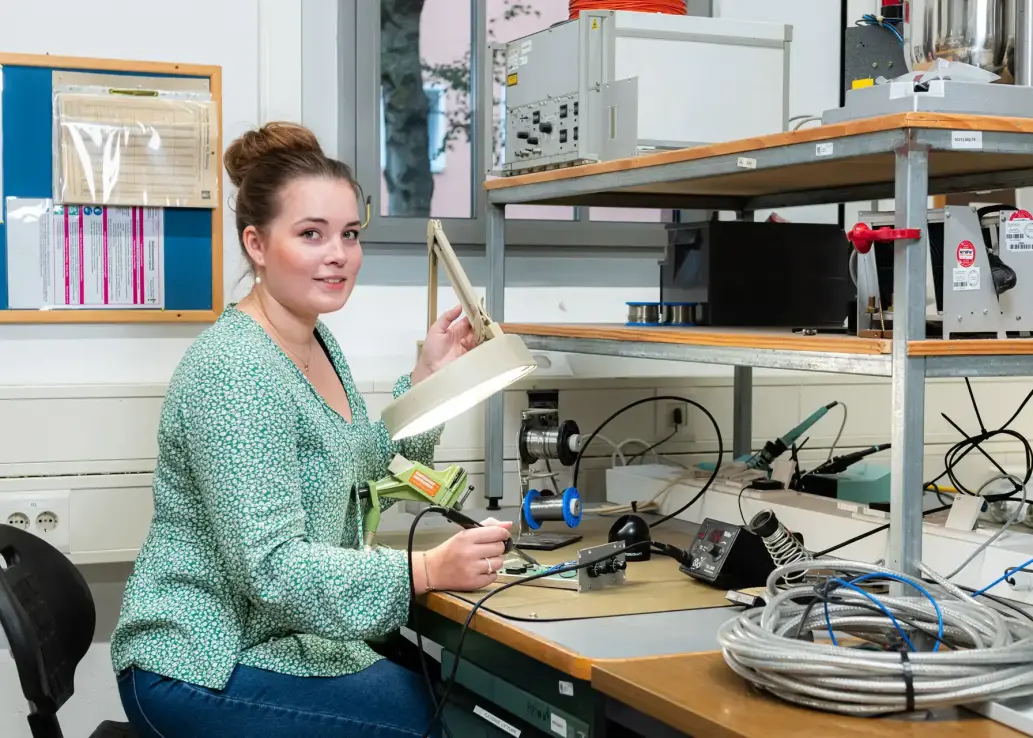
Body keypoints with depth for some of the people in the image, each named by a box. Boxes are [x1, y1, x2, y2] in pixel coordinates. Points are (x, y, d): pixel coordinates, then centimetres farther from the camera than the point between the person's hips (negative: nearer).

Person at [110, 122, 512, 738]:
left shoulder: (318, 340, 6)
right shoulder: (233, 371, -23)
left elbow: (360, 463, 19)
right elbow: (272, 567, -28)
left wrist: (427, 377, 8)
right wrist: (429, 570, -35)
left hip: (276, 638, 9)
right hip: (203, 672, -8)